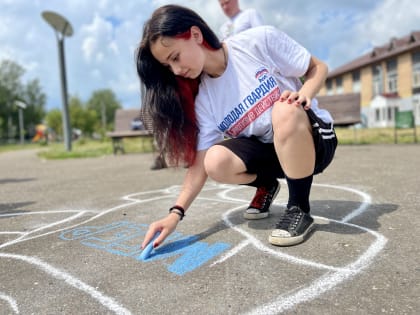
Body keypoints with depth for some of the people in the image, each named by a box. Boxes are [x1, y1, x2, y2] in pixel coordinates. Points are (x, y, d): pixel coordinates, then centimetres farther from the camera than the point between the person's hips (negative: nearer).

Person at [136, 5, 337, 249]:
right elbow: (201, 163, -10)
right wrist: (176, 213, -20)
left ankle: (300, 209, -16)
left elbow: (318, 67, -6)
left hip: (315, 140, -3)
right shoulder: (203, 100, -7)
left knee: (286, 111, -36)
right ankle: (266, 185, 7)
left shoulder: (260, 40, -15)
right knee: (217, 161, -26)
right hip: (267, 151, 3)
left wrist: (304, 94, -27)